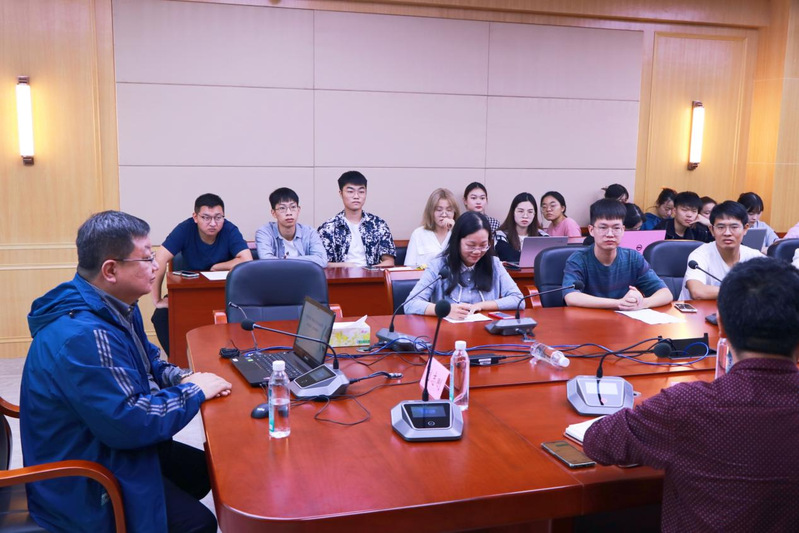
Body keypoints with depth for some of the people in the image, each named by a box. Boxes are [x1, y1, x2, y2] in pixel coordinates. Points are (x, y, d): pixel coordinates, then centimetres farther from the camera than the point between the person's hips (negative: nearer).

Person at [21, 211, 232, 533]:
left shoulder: (115, 307, 1)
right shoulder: (83, 336, -34)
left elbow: (146, 363, 16)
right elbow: (131, 422, -34)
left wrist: (183, 379, -6)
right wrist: (194, 391, -20)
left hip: (102, 448, 10)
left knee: (207, 470, 16)